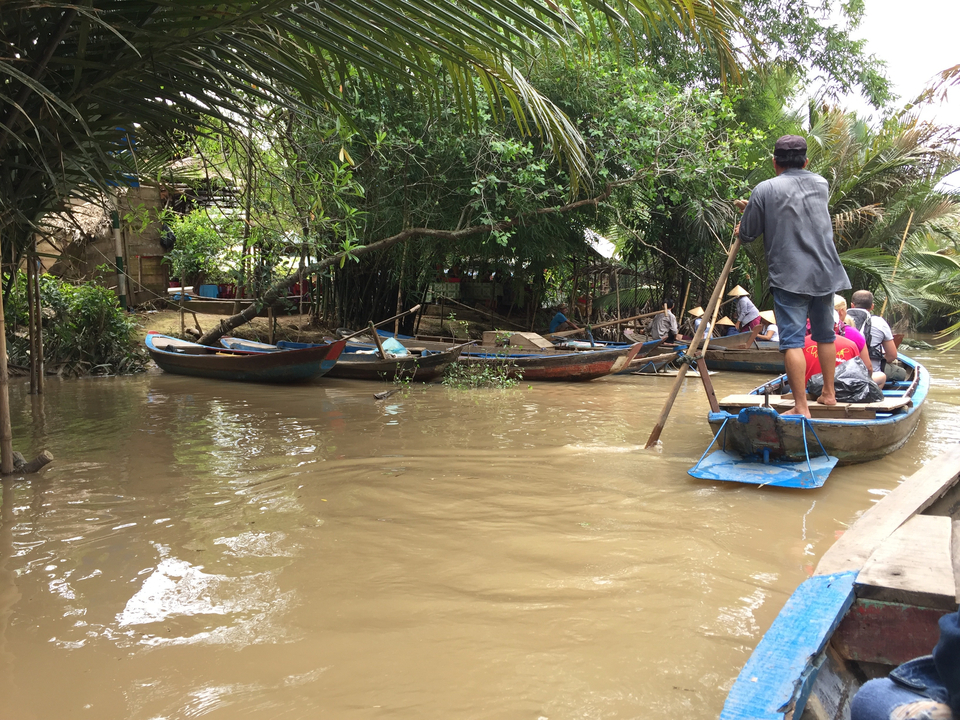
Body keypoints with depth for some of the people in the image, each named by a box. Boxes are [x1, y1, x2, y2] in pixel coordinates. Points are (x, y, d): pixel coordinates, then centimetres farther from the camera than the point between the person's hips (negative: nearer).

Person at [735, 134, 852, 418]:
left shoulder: (765, 190, -6)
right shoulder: (821, 185, 12)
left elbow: (746, 235, -1)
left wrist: (742, 229, 23)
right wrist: (753, 207, 27)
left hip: (789, 277, -6)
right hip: (825, 273, 6)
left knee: (792, 340, -5)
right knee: (825, 335, 19)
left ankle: (801, 408, -9)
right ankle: (829, 394, 31)